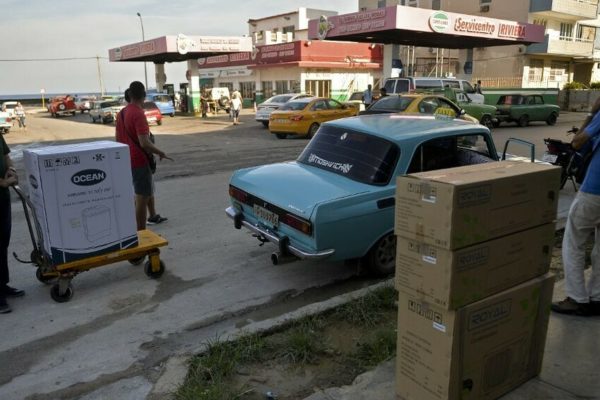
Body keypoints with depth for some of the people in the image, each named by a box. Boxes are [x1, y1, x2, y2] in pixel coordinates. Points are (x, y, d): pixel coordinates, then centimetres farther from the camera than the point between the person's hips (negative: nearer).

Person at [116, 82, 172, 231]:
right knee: (142, 197, -1)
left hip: (128, 161, 9)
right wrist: (160, 153, -14)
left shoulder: (122, 113, 9)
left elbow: (118, 138, 17)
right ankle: (140, 233, 5)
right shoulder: (138, 114, -18)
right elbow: (144, 143, -26)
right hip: (139, 161, -8)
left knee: (146, 192, 20)